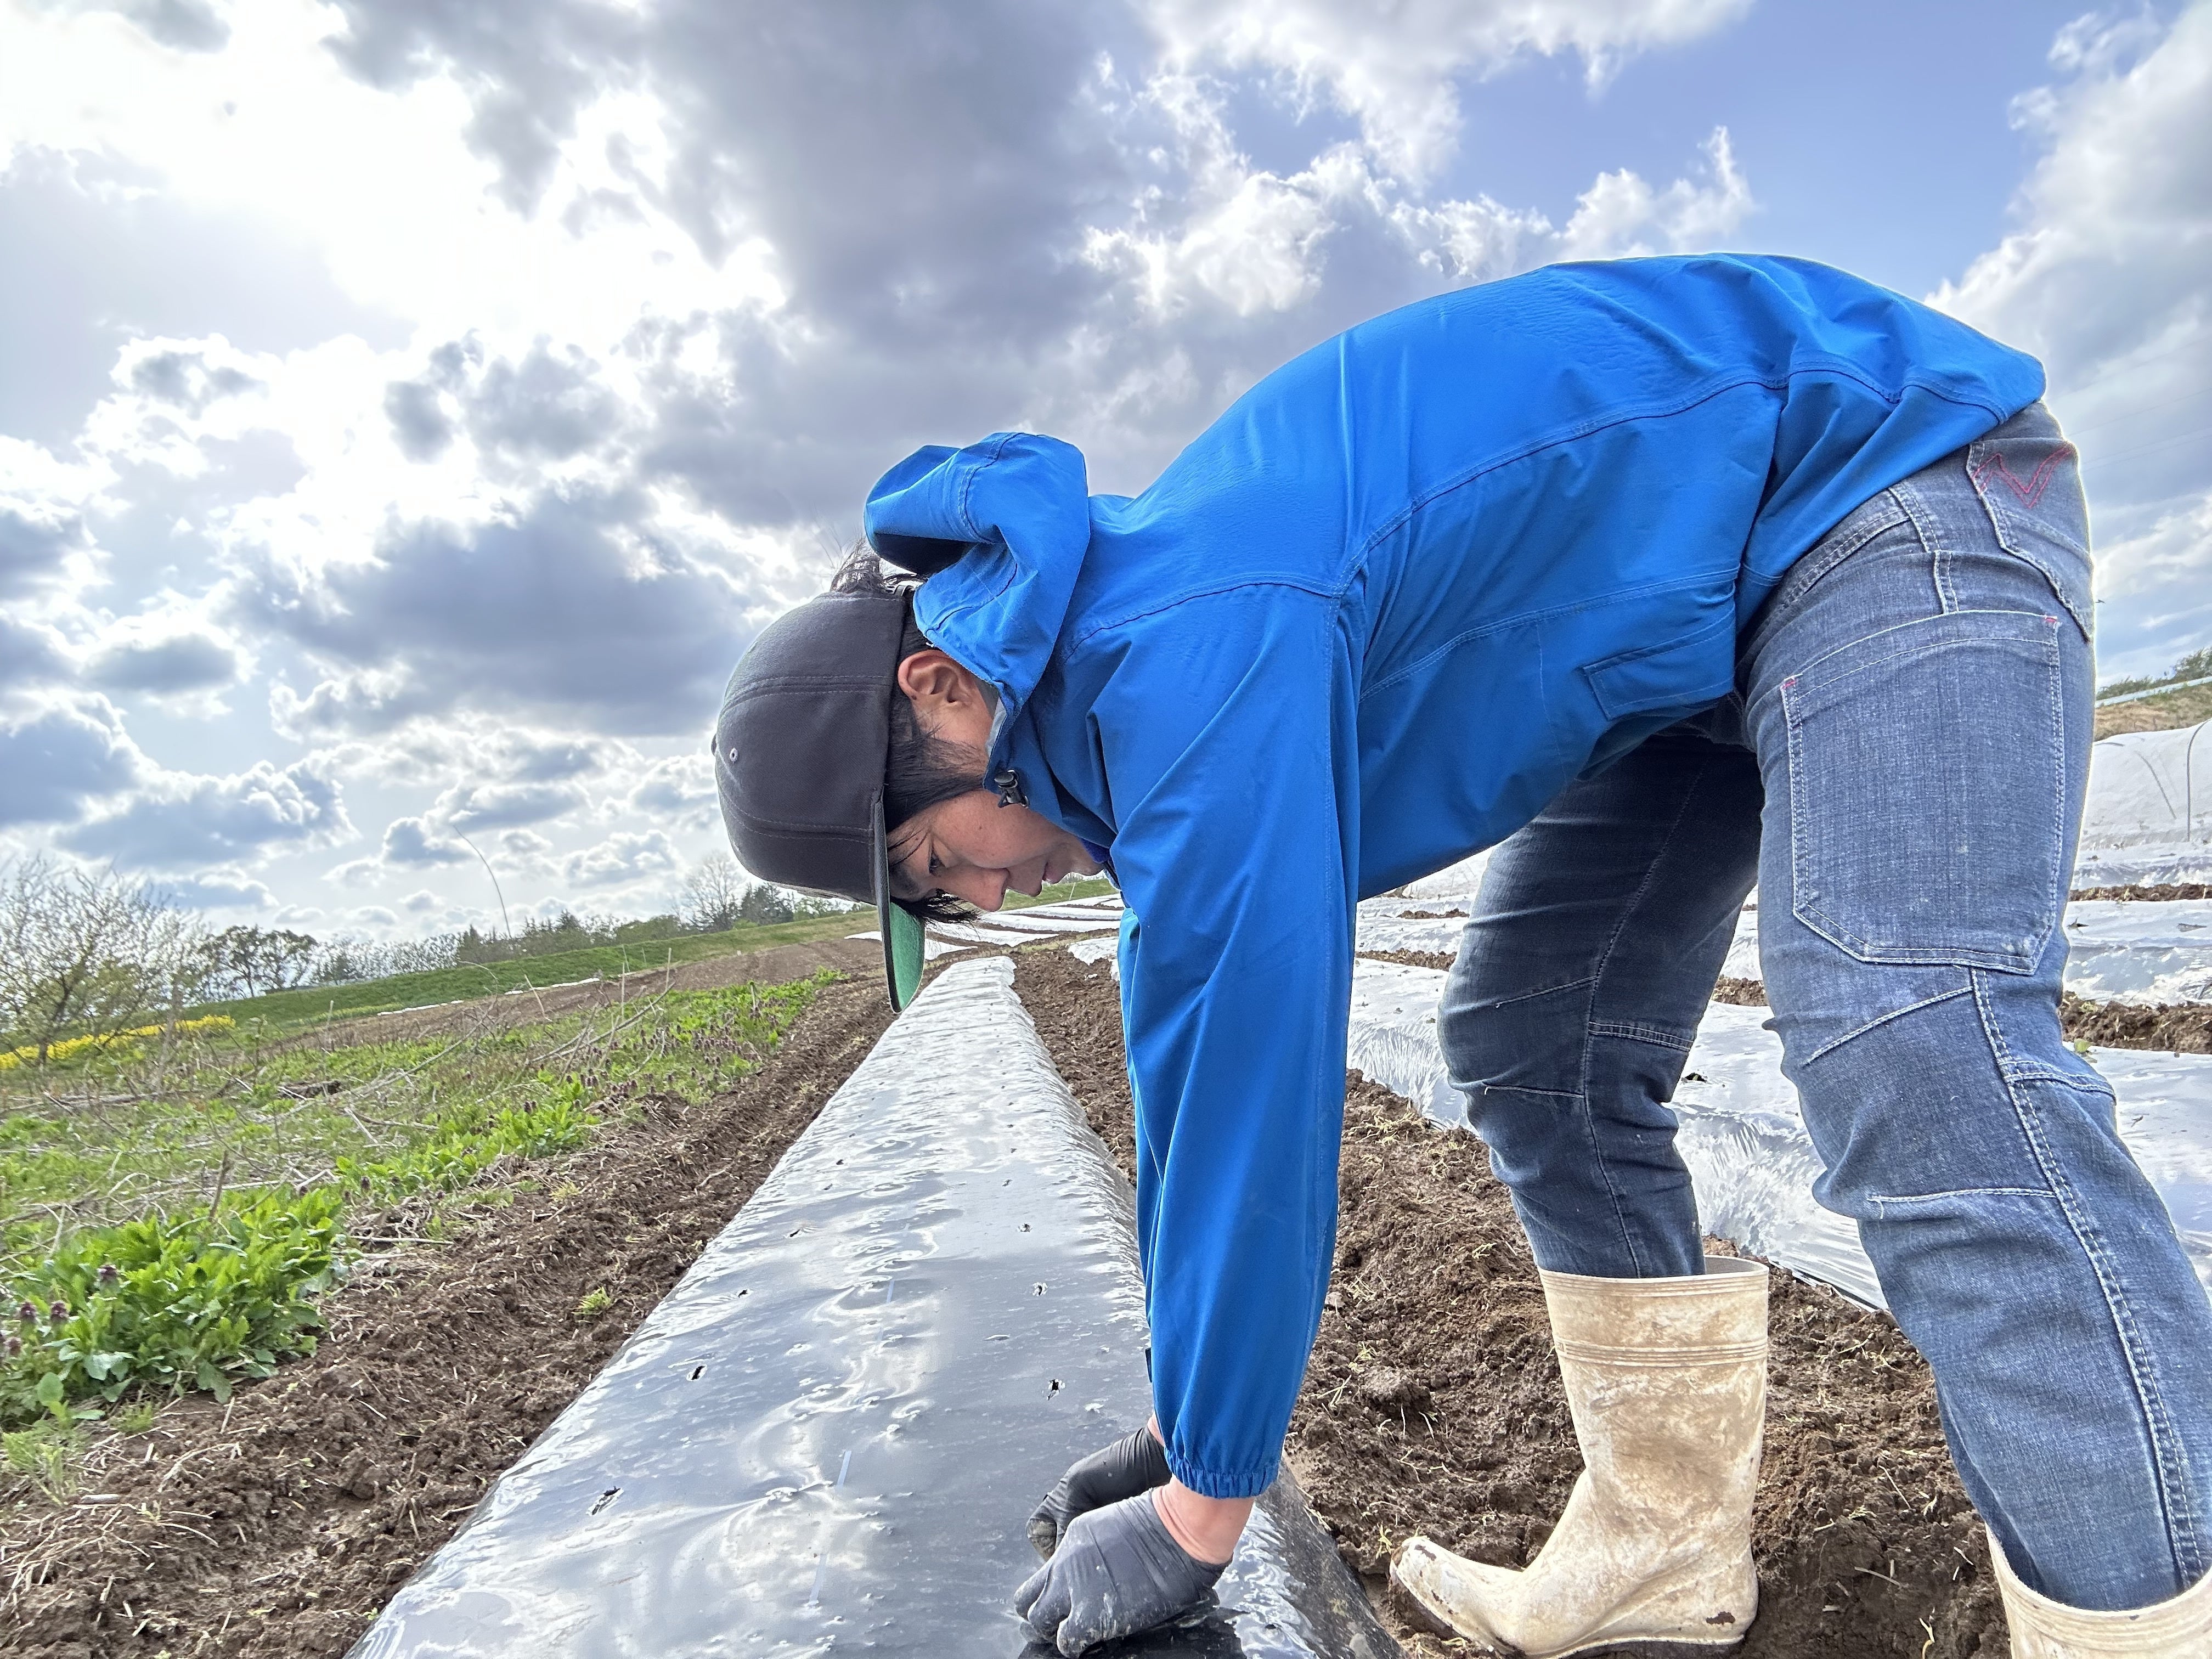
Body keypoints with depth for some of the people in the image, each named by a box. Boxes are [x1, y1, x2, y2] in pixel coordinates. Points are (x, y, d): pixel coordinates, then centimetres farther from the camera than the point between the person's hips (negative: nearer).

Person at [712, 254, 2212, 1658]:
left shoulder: (1191, 656, -33)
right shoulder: (1123, 672, -1)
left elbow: (1246, 1065, -32)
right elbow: (1195, 1054, 4)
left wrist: (1196, 1517, -17)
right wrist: (1190, 1422, 10)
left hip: (1890, 475, -8)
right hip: (1707, 623, 9)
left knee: (1916, 1057, -25)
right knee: (1534, 1056, 2)